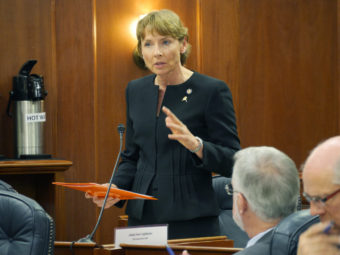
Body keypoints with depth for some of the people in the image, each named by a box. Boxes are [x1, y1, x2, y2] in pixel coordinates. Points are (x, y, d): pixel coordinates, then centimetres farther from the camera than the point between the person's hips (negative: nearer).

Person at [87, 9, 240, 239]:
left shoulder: (212, 90, -7)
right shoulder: (136, 91, 11)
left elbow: (232, 162, -9)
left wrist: (196, 144, -26)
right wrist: (116, 188, 0)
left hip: (192, 222, -5)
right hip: (143, 217, 5)